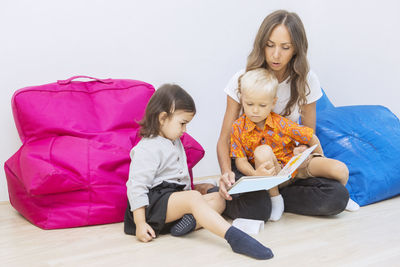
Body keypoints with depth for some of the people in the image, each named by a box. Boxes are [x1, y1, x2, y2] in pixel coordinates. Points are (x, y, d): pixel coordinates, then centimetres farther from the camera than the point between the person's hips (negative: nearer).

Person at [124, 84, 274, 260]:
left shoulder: (175, 143, 20)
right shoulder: (147, 149, -12)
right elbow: (136, 186, -18)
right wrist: (140, 223, -21)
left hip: (176, 197, 10)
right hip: (154, 201, -10)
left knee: (218, 199, -2)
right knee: (194, 198, -33)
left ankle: (190, 220, -32)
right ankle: (234, 237, -51)